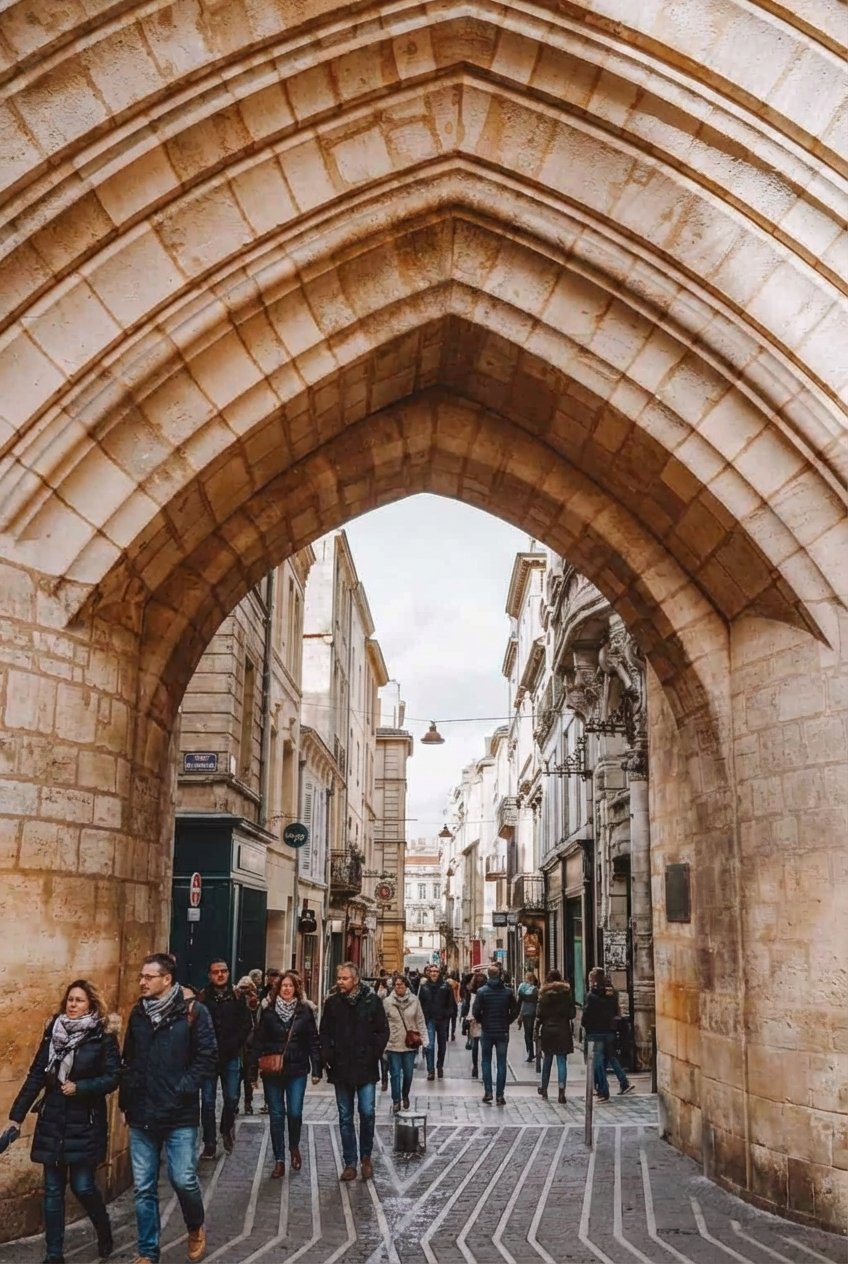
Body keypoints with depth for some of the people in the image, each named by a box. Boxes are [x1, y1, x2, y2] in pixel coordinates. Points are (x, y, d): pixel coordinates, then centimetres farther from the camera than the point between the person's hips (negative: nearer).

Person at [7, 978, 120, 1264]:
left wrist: (80, 1087, -19)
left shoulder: (103, 1035, -8)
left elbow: (113, 1078, -9)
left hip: (85, 1123, -4)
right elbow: (36, 1075, 3)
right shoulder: (53, 1031, 3)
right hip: (52, 1122, 4)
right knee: (53, 1190, 6)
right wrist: (17, 1115, 0)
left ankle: (104, 1232, 25)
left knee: (82, 1186, -3)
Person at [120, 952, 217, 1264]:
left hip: (180, 1115, -4)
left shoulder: (193, 1011, -8)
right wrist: (125, 1102, 12)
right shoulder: (138, 1013, 7)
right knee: (143, 1188, 8)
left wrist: (183, 1090, -14)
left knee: (183, 1180, -3)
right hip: (142, 1115, 4)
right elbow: (128, 1060, 15)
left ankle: (196, 1229, 27)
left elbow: (208, 1057, -8)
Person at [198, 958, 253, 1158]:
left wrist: (234, 1043, -8)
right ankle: (209, 1145, 12)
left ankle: (227, 1129, 33)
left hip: (231, 1057, 1)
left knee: (232, 1099, 5)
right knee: (208, 1101, 3)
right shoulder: (202, 997, -2)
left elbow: (247, 1024, 3)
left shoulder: (237, 997, 3)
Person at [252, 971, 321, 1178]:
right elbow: (259, 1042, 2)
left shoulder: (304, 1011, 1)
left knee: (295, 1112, -4)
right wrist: (253, 1071, -2)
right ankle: (279, 1161, 14)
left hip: (297, 1070, -1)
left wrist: (316, 1069, -3)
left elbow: (313, 1041, 2)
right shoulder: (268, 1011, 2)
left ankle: (294, 1147, 25)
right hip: (272, 1070, 1)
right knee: (276, 1115, 4)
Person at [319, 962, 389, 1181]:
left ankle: (366, 1157, 18)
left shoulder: (372, 1001, -4)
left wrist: (373, 1055, -7)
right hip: (341, 1069, 2)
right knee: (345, 1118, 8)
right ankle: (349, 1163, 17)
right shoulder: (332, 1003, 3)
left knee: (367, 1113, -3)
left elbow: (383, 1031, 0)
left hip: (365, 1068, -2)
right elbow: (324, 1033, 9)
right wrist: (327, 1056, -3)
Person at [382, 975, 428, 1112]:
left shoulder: (414, 1000, -3)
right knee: (395, 1074, 2)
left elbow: (420, 1021, 2)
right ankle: (396, 1101, 14)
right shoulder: (387, 1002, -6)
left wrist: (423, 1040, -2)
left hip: (410, 1043, 1)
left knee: (408, 1073, 12)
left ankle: (405, 1096, 35)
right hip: (394, 1044, -1)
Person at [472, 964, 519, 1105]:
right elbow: (515, 1011, -1)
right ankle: (500, 1094, 3)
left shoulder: (482, 991, -8)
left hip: (487, 1031, -1)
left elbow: (475, 1011, -11)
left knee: (486, 1061, 11)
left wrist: (481, 1022, 7)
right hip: (503, 1032, 1)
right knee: (501, 1063, 5)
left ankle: (488, 1092, 6)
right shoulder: (508, 991, -3)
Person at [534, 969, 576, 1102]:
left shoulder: (544, 994, -2)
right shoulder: (566, 993, -2)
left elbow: (539, 1014, -4)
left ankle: (544, 1088, 26)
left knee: (547, 1060, 16)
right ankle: (561, 1092, -10)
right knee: (562, 1061, -1)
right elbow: (572, 1013, -1)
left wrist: (537, 1031, 1)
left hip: (547, 1030, 1)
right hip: (563, 1031, -1)